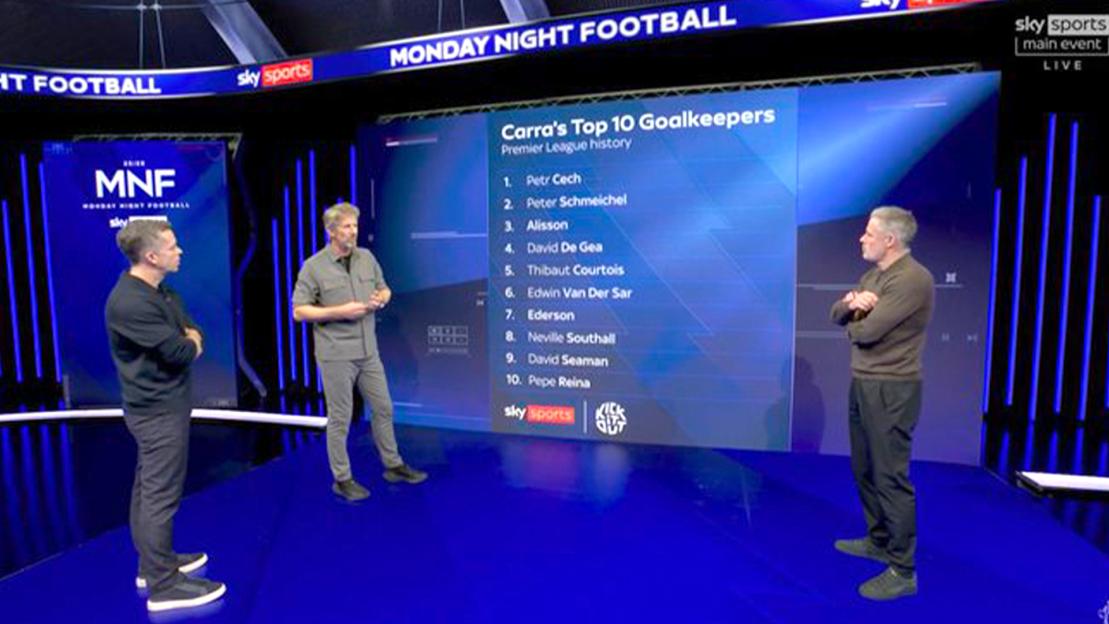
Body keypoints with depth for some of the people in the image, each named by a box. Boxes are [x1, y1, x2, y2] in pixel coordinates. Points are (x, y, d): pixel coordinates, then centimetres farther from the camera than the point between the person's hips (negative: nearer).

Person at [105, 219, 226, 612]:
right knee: (161, 495, -3)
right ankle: (163, 584, 7)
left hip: (159, 405, 10)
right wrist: (188, 342, -2)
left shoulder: (160, 292, 9)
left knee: (149, 487, 18)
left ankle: (153, 563, 32)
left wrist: (186, 340, -13)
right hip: (159, 409, -10)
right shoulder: (130, 303, -23)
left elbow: (192, 335, 9)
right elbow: (181, 352, -23)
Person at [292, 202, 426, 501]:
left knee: (383, 408, 14)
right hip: (336, 354, -5)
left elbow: (384, 289, 17)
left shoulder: (367, 258, 4)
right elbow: (299, 311, -9)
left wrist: (381, 299, -7)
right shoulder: (314, 267, -10)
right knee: (340, 418, 5)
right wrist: (339, 311, -19)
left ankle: (393, 466, 30)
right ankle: (342, 479, 21)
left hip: (368, 351, 5)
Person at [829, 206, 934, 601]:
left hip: (890, 390, -9)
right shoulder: (873, 275, 14)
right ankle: (879, 540, 34)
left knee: (891, 476, -4)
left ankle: (903, 571, 7)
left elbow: (867, 331, -22)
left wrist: (854, 324, 1)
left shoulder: (912, 279, -17)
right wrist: (850, 304, -11)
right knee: (865, 469, 18)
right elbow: (837, 315, 12)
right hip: (862, 384, 9)